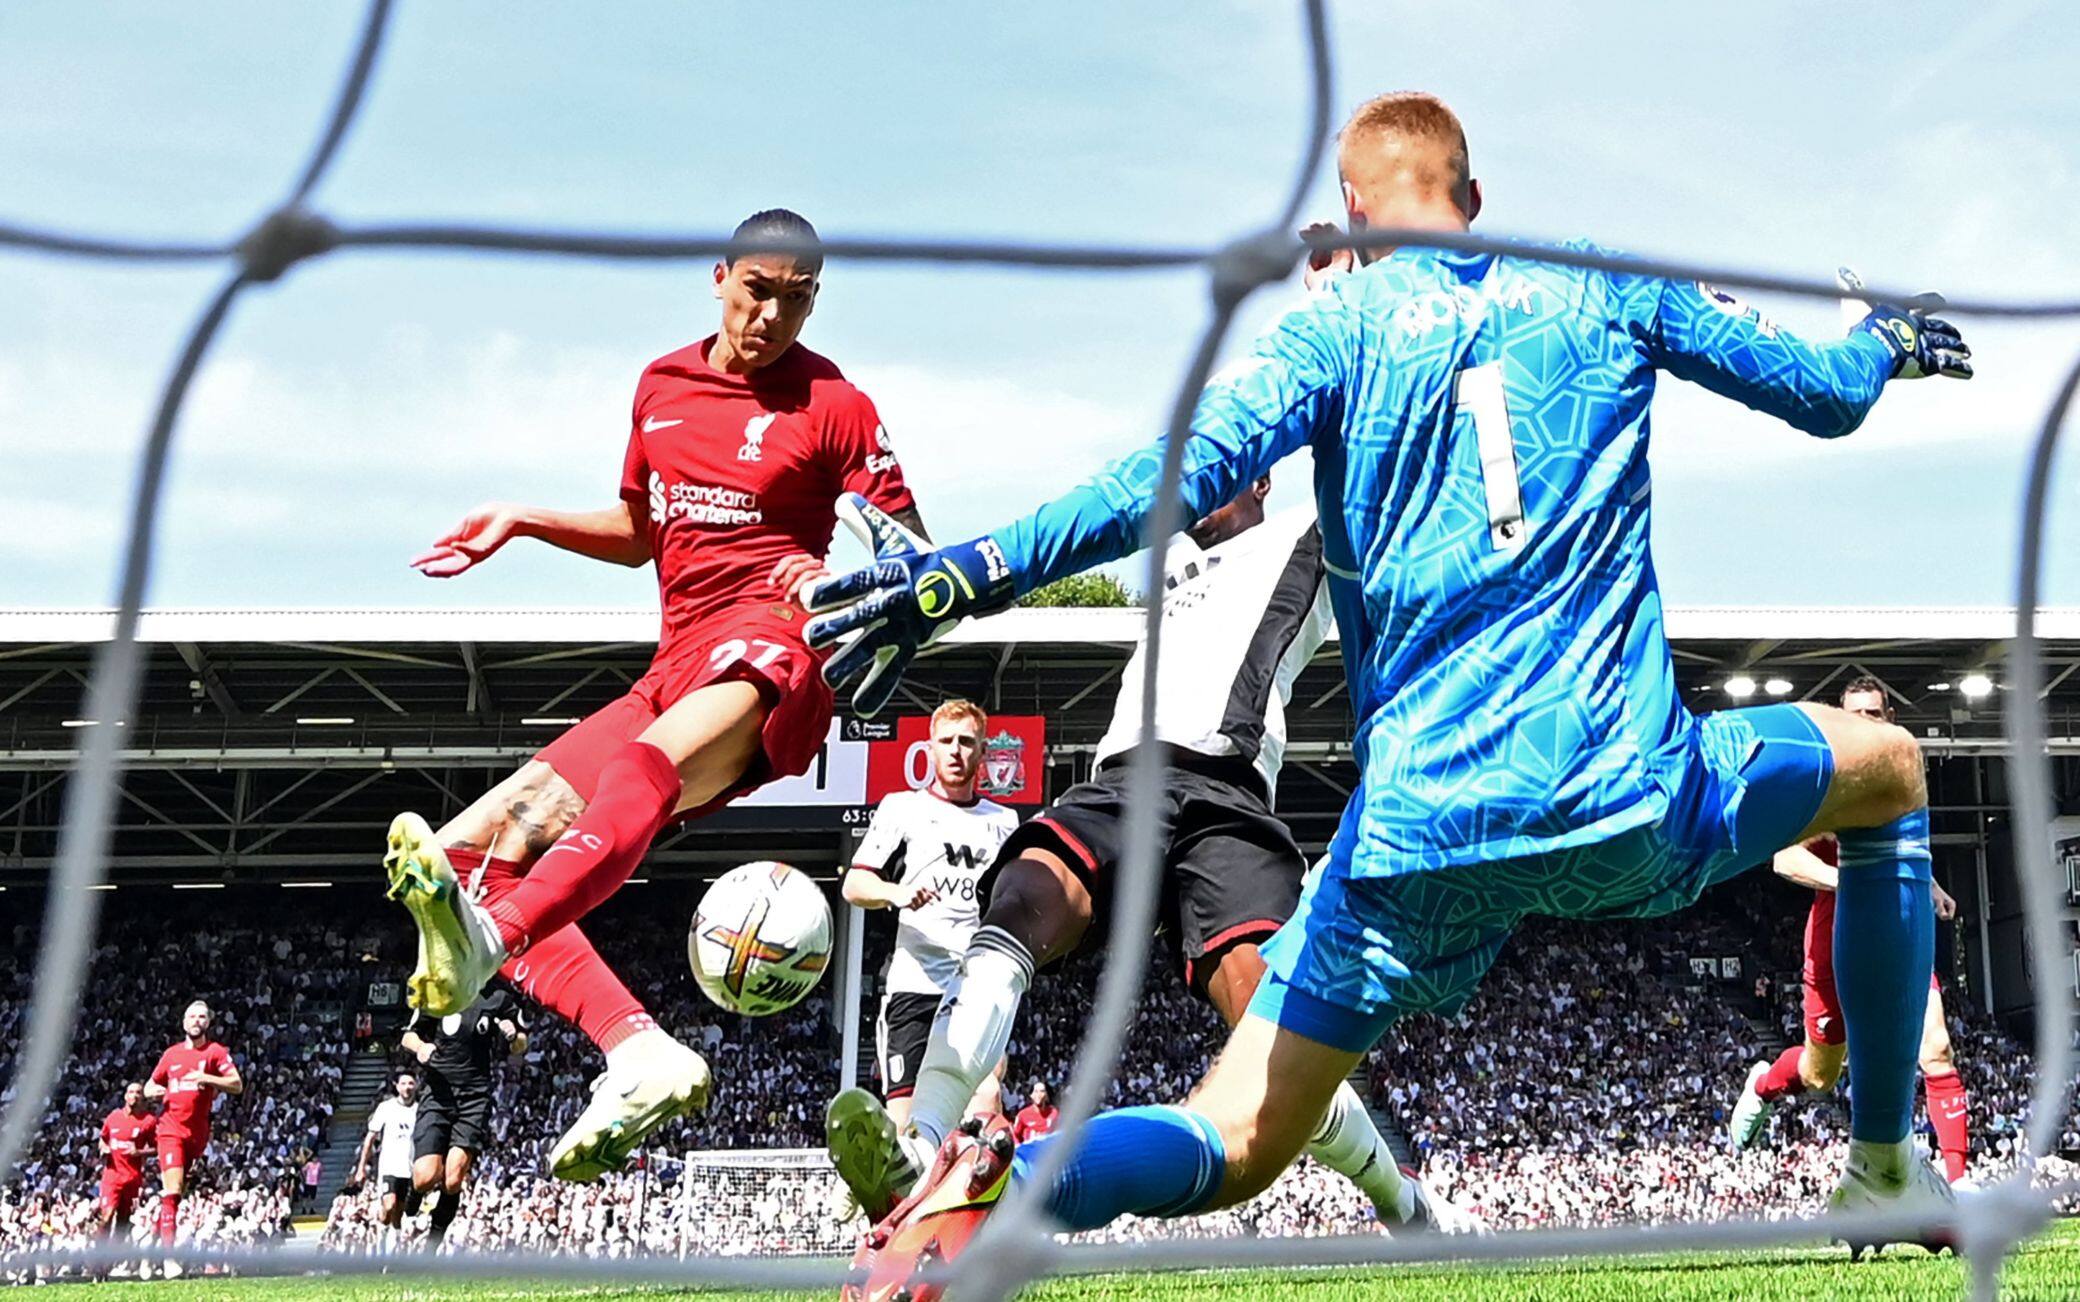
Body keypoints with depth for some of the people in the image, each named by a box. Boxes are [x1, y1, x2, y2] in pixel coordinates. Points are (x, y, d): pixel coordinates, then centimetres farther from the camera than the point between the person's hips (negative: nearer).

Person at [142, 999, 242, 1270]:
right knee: (173, 1191, -15)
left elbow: (237, 1085, -7)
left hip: (197, 1132, 1)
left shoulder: (216, 1051, 4)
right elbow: (149, 1086, 23)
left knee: (179, 1192, 9)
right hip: (171, 1128, -1)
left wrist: (206, 1078, -20)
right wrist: (152, 1090, -1)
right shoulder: (171, 1054, 12)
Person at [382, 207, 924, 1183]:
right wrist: (523, 522, 18)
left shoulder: (835, 407, 2)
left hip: (768, 644, -7)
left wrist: (840, 577, -21)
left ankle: (487, 938, -66)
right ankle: (639, 1056, -27)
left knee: (650, 767, -42)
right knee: (474, 848, -6)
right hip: (675, 667, 7)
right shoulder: (662, 385, 18)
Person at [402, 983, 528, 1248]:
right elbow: (407, 1037, 14)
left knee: (453, 1180, -13)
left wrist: (512, 1037, -5)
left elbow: (521, 1046, 18)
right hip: (438, 1093, 0)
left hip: (476, 1096, 0)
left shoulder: (499, 998, 9)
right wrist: (419, 1046, -8)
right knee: (426, 1177, -15)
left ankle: (431, 1248, 4)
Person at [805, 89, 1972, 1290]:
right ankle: (1886, 1172, 29)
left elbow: (1183, 474, -10)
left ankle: (996, 1190, -29)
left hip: (1419, 830, 0)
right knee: (1887, 767, 30)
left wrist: (964, 576, -13)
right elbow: (1825, 394, 23)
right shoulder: (1608, 286, 13)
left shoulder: (1338, 323, 7)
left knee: (1234, 1147, 5)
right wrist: (1891, 339, 46)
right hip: (1631, 804, 1)